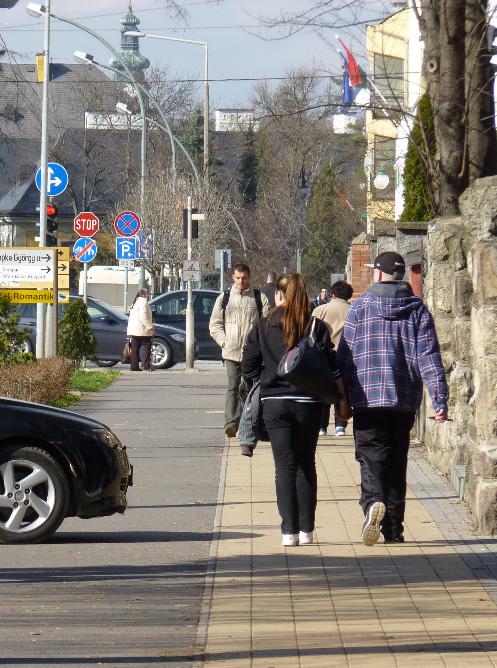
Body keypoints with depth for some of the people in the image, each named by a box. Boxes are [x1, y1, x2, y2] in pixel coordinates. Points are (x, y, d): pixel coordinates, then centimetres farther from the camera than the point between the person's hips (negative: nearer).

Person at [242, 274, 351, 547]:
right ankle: (306, 529, 11)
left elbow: (248, 368, 1)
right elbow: (333, 369, -3)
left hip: (274, 403, -1)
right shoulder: (317, 327, -2)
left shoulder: (263, 328, -1)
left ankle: (289, 531, -4)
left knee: (285, 467, 2)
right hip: (309, 404, 1)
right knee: (306, 465, 12)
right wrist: (342, 402, 9)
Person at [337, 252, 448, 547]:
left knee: (371, 456, -3)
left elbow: (345, 355, 1)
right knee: (397, 462, 12)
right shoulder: (417, 309, 5)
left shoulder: (361, 307, 1)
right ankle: (394, 530, 14)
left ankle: (373, 502, -33)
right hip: (405, 400, 2)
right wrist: (440, 399, -4)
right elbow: (429, 356, -2)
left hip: (368, 398, -2)